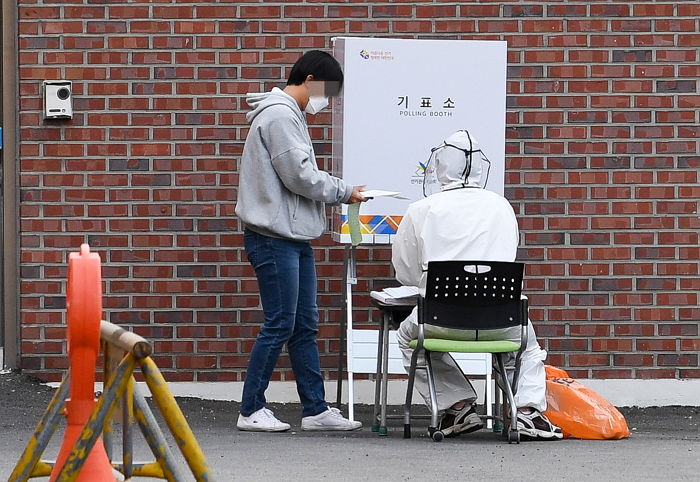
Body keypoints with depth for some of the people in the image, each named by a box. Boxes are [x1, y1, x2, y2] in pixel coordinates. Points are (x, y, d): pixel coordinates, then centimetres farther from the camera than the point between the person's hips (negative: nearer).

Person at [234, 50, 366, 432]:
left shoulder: (289, 115, 20)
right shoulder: (280, 117, -13)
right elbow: (299, 176, -18)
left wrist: (338, 192, 5)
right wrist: (344, 193, -7)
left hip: (295, 239, 11)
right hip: (274, 239, -11)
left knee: (304, 326, 11)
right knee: (279, 325, -7)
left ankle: (315, 409, 14)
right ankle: (251, 411, 0)